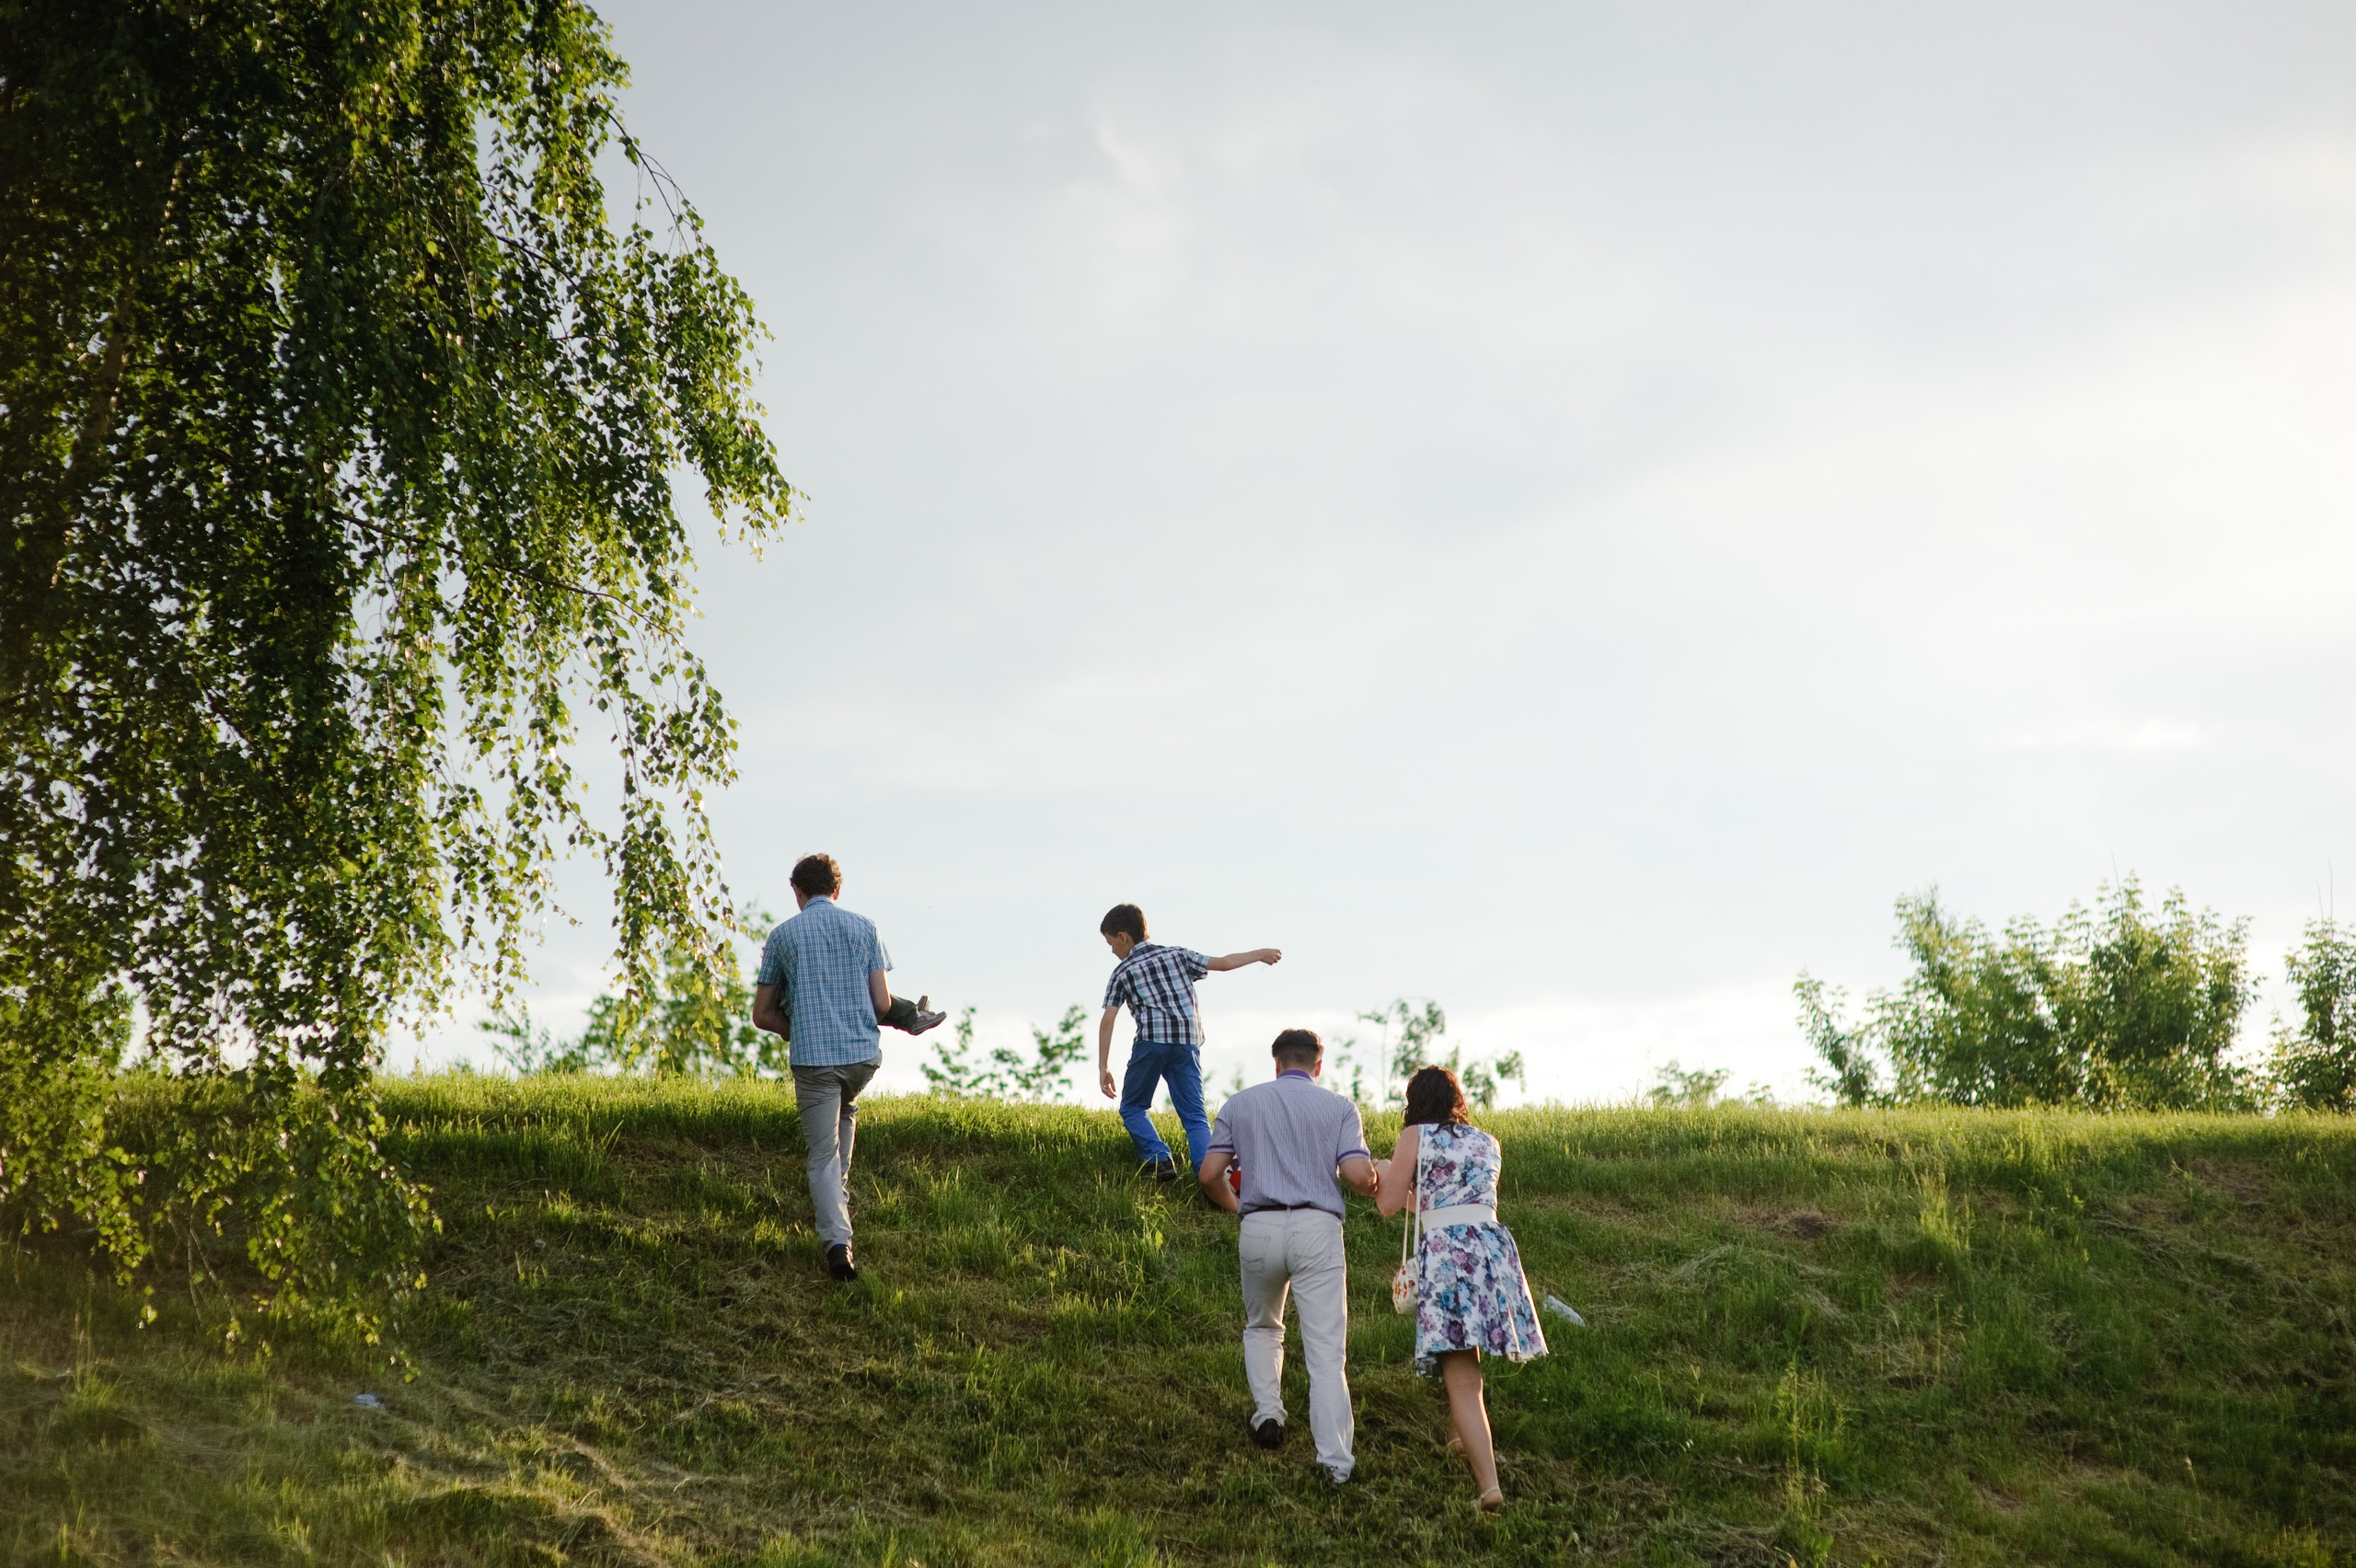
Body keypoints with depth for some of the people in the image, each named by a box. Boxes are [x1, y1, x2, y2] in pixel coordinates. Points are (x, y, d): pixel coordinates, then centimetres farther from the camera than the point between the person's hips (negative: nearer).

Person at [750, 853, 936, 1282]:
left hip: (813, 1058, -2)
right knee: (846, 1110, 34)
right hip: (864, 1053, 2)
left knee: (823, 1155, -1)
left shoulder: (782, 935, 6)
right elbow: (883, 1004, 3)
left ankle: (837, 1241, -18)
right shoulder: (864, 928, 7)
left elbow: (762, 1015, 8)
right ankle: (839, 1192, 31)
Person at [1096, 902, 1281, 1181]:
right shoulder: (1177, 955, 19)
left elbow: (1107, 1021, 3)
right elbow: (1223, 963, 20)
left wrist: (1103, 1068, 2)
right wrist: (1259, 954, 35)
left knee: (1133, 1108, 15)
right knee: (1194, 1116, 3)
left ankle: (1160, 1159, -7)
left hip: (1150, 1042, -3)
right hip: (1187, 1043, 3)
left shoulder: (1122, 972, 11)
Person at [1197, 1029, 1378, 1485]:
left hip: (1259, 1227, 1)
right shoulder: (1339, 1107, 8)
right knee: (1325, 1349, -3)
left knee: (1262, 1327, 28)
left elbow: (1209, 1174, 7)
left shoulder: (1241, 1103, 12)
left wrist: (1232, 1205, 28)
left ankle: (1267, 1410, 10)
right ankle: (1336, 1462, -12)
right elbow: (1359, 1176, -4)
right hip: (1317, 1229, -1)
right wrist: (1373, 1176, 20)